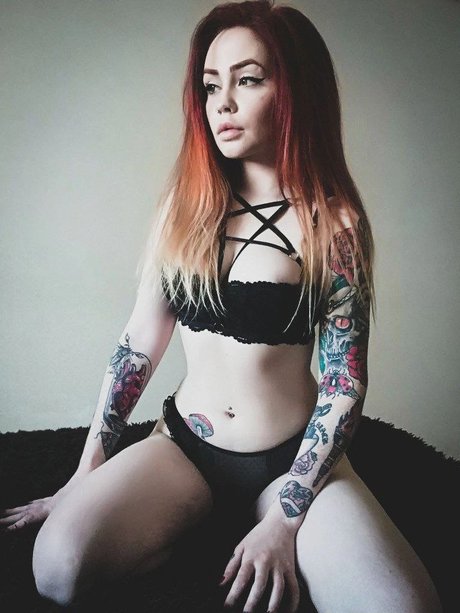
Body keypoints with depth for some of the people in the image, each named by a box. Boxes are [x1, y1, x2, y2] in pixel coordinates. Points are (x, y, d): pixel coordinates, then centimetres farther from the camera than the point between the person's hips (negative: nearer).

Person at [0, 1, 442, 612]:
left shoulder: (334, 222, -8)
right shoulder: (184, 204, 1)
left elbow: (344, 383, -8)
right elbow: (139, 341, 3)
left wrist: (285, 520, -15)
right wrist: (85, 473, 3)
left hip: (292, 460, -2)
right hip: (183, 442, 3)